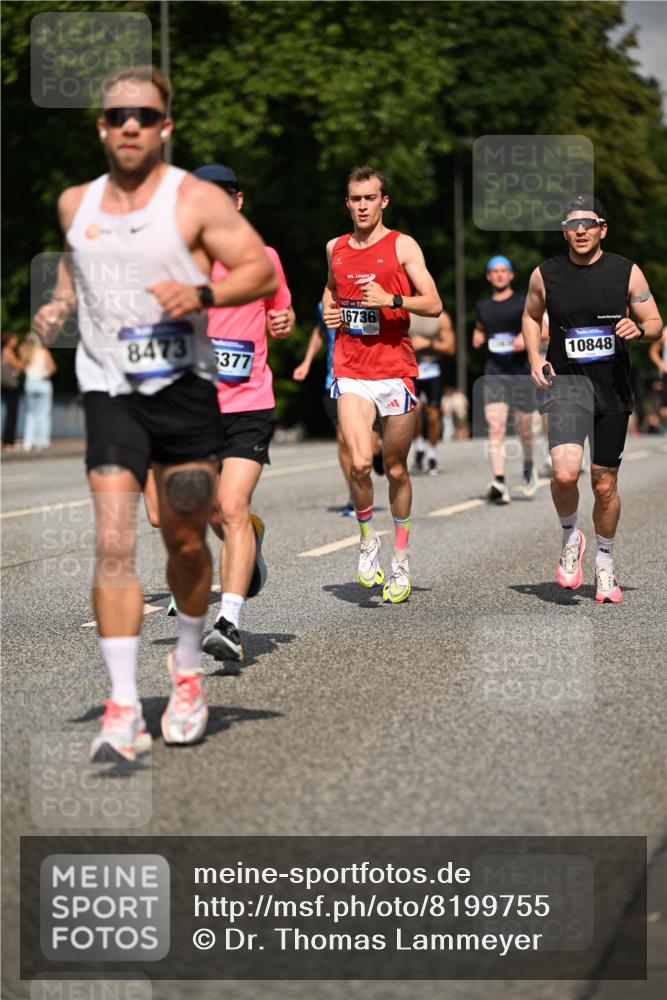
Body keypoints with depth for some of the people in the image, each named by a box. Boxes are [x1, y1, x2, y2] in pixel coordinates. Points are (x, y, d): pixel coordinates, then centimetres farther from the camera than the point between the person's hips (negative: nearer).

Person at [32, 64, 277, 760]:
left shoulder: (196, 200, -3)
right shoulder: (75, 204, 9)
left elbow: (262, 271, -5)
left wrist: (202, 293, -22)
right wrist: (59, 305, 9)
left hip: (185, 390, -1)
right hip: (109, 391, 2)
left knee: (185, 542, 9)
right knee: (113, 542, -13)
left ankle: (186, 668, 35)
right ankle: (122, 709, -14)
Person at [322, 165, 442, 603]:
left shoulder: (402, 246, 0)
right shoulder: (335, 248, 11)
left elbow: (434, 304, -5)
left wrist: (392, 299, -20)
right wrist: (329, 310, 10)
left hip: (396, 370, -2)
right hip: (351, 372, 2)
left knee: (396, 469, 7)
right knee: (360, 463, -18)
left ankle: (401, 559, 22)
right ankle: (367, 539, 6)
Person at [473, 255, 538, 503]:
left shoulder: (524, 303, 1)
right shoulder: (483, 306, 12)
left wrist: (527, 337, -17)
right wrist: (477, 336, 8)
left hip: (520, 371, -2)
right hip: (494, 372, 2)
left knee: (524, 427, 8)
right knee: (495, 426, -13)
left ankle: (529, 467, 38)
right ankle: (499, 483, -20)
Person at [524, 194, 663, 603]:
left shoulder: (627, 272, -1)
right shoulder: (545, 274, 1)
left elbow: (656, 323, 5)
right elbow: (531, 316, 19)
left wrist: (639, 328, -18)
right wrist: (535, 357, 3)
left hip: (613, 387, 1)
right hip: (567, 383, -1)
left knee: (605, 485, 9)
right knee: (565, 473, -23)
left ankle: (606, 564, 30)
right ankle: (571, 537, 7)